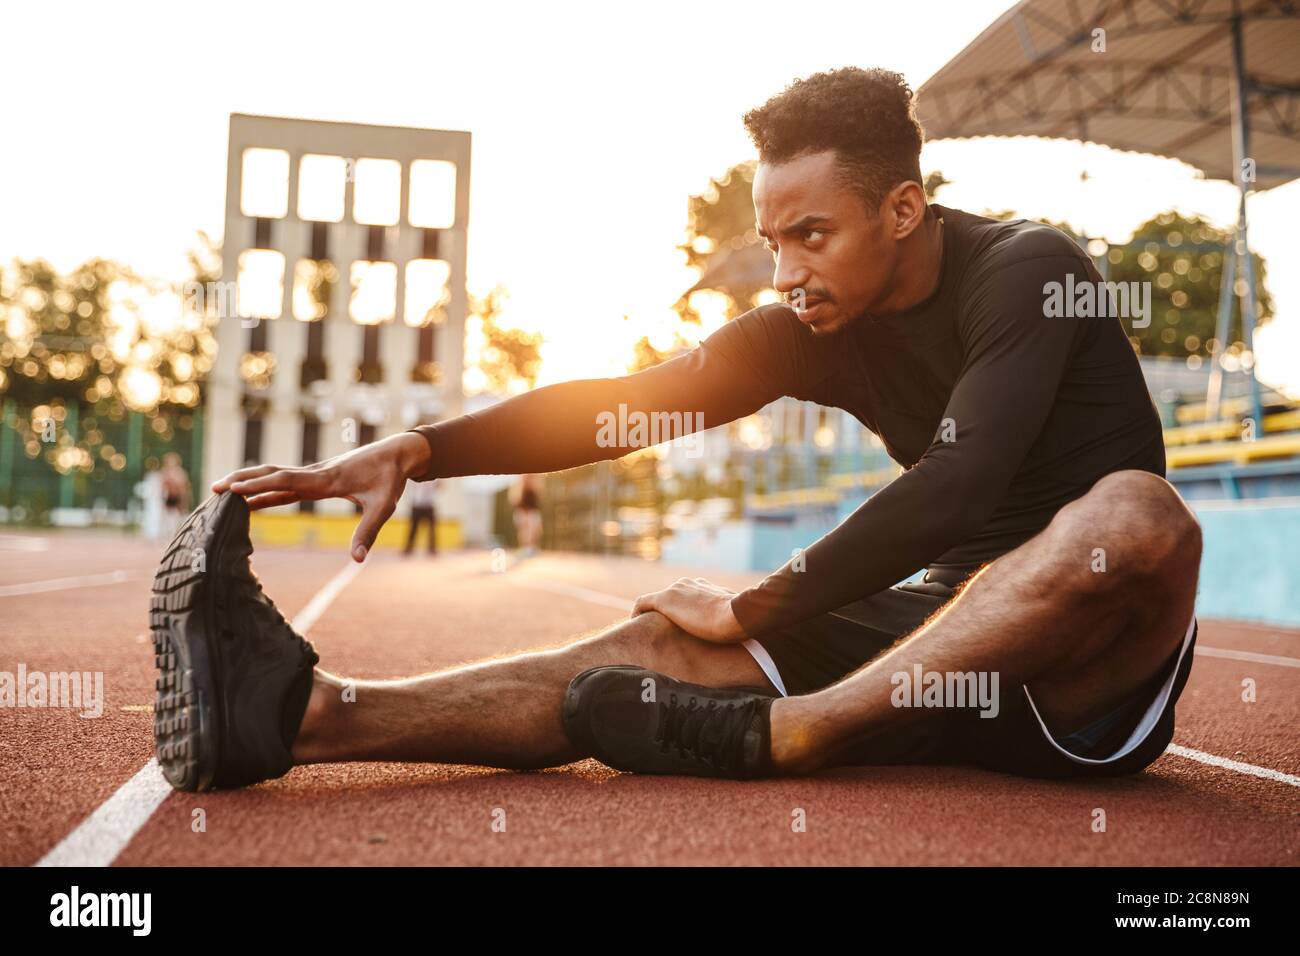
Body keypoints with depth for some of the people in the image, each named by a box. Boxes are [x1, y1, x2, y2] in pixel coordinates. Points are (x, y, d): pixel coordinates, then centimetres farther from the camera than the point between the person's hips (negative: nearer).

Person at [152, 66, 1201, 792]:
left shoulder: (1026, 270, -13)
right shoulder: (818, 326, 3)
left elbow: (956, 485, -26)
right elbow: (626, 400, -6)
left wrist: (754, 607, -18)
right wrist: (416, 449, -19)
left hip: (1087, 674, -3)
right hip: (949, 631, 4)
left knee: (1137, 513, -37)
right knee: (664, 645, -17)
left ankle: (749, 736, -39)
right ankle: (305, 713, -33)